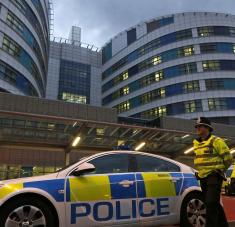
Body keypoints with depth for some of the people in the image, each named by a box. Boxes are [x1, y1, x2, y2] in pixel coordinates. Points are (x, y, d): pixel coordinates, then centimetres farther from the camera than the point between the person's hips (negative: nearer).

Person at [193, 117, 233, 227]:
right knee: (214, 203, 17)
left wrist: (219, 170, 4)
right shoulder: (196, 143, 12)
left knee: (211, 203, -11)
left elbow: (228, 158, -5)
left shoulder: (216, 141, -9)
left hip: (214, 177, -7)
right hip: (203, 177, 8)